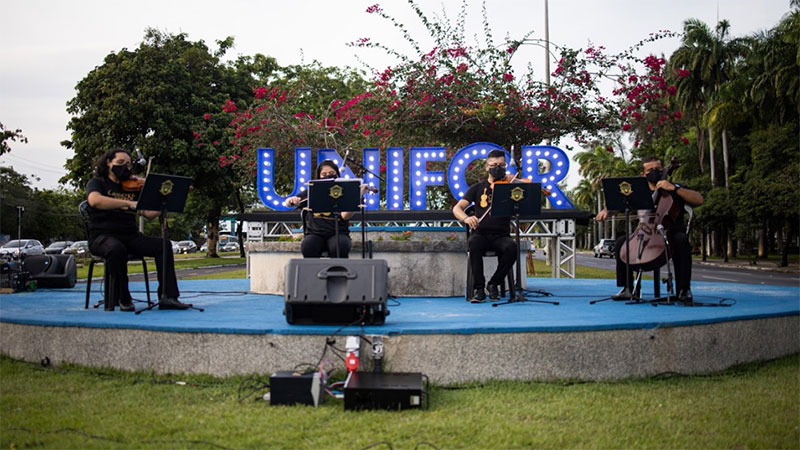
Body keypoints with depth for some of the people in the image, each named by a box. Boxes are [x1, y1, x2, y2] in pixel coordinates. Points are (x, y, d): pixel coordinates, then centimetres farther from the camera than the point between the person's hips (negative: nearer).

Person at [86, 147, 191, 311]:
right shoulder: (97, 183, 8)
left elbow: (150, 214, 11)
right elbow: (95, 200, -18)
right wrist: (128, 203, -27)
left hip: (130, 236, 5)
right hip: (103, 236, -5)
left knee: (163, 245, -18)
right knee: (117, 249, -39)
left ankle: (167, 297, -25)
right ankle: (123, 299, -23)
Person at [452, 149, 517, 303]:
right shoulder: (478, 188, 12)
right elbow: (457, 208, 3)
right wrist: (466, 218, -21)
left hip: (501, 235, 0)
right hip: (480, 234, 0)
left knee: (511, 247, -33)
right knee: (474, 244, -35)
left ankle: (493, 284, -11)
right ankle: (478, 289, -25)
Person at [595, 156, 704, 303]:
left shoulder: (675, 189, 5)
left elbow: (699, 200, -10)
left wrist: (674, 188, -18)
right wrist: (606, 211, -15)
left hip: (670, 235, -3)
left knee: (681, 240, -36)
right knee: (621, 242, -19)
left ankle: (684, 289, -27)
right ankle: (627, 289, -11)